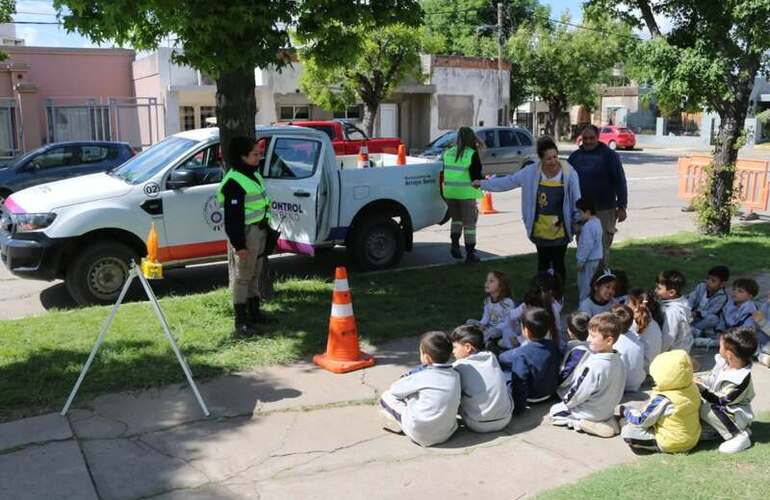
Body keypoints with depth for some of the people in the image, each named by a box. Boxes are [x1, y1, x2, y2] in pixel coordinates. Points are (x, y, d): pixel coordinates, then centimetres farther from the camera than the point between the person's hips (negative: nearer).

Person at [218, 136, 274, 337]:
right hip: (246, 232, -10)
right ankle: (241, 321, 2)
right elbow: (233, 217, -20)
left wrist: (265, 229, 22)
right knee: (241, 277, -3)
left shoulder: (253, 174, 13)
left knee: (254, 274, 18)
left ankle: (254, 312, 30)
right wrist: (239, 244, -21)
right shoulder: (234, 181, -18)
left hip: (259, 230, 10)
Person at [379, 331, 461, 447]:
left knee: (387, 396, 5)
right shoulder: (456, 375, -2)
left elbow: (395, 389, -2)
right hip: (447, 433, 6)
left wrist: (405, 379, 22)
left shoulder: (421, 377, -16)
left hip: (421, 436, -6)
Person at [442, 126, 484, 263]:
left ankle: (455, 244, 10)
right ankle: (470, 253, 6)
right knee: (469, 223, 4)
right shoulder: (472, 154, -9)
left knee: (456, 219, 23)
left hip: (449, 192, 5)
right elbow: (476, 176, -10)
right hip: (466, 193, -5)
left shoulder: (448, 153, 7)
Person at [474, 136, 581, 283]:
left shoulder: (569, 173, -11)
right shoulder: (531, 172, -4)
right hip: (540, 229, 3)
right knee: (543, 263, 13)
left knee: (558, 263, 1)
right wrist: (483, 183, 8)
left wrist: (579, 220, -5)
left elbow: (576, 199, -4)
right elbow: (509, 181, 5)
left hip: (560, 230, -3)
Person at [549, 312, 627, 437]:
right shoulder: (619, 361, -6)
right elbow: (615, 391, 6)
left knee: (554, 410, 11)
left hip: (592, 414, -7)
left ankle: (581, 423, -6)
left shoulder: (594, 366, -31)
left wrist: (565, 402, -2)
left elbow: (577, 393, -22)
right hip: (608, 410, 7)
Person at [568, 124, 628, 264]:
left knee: (602, 247, 1)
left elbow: (620, 181, -5)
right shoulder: (575, 156, 10)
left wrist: (622, 207, -9)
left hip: (603, 211, -4)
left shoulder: (609, 155, -2)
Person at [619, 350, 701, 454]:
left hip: (671, 444, -8)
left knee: (628, 431, -10)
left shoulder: (660, 400, -29)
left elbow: (641, 420, -17)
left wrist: (626, 411, 2)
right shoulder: (693, 388, -10)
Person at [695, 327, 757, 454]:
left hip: (735, 414, -8)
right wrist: (701, 381, -10)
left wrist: (703, 390, -28)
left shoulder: (741, 379, -29)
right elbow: (712, 380, 8)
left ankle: (739, 436, -15)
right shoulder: (722, 362, -8)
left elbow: (721, 401, -26)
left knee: (705, 408, -31)